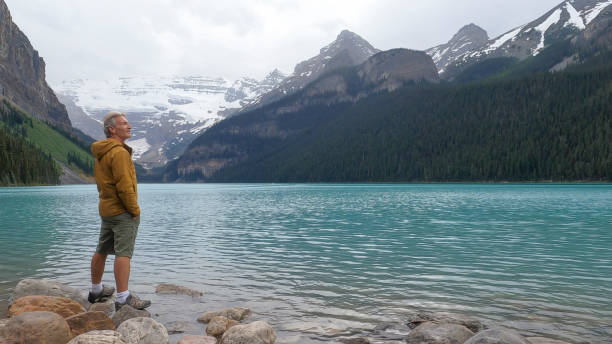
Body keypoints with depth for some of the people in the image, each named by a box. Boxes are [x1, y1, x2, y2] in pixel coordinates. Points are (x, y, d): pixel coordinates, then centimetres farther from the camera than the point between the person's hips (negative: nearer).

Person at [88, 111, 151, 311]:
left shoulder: (100, 153, 14)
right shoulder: (119, 152, -17)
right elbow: (124, 186, -23)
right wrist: (135, 210, -14)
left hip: (106, 209, 10)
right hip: (123, 211, -10)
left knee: (102, 251, 18)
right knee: (123, 253, -10)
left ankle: (96, 290, 32)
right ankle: (123, 298, -11)